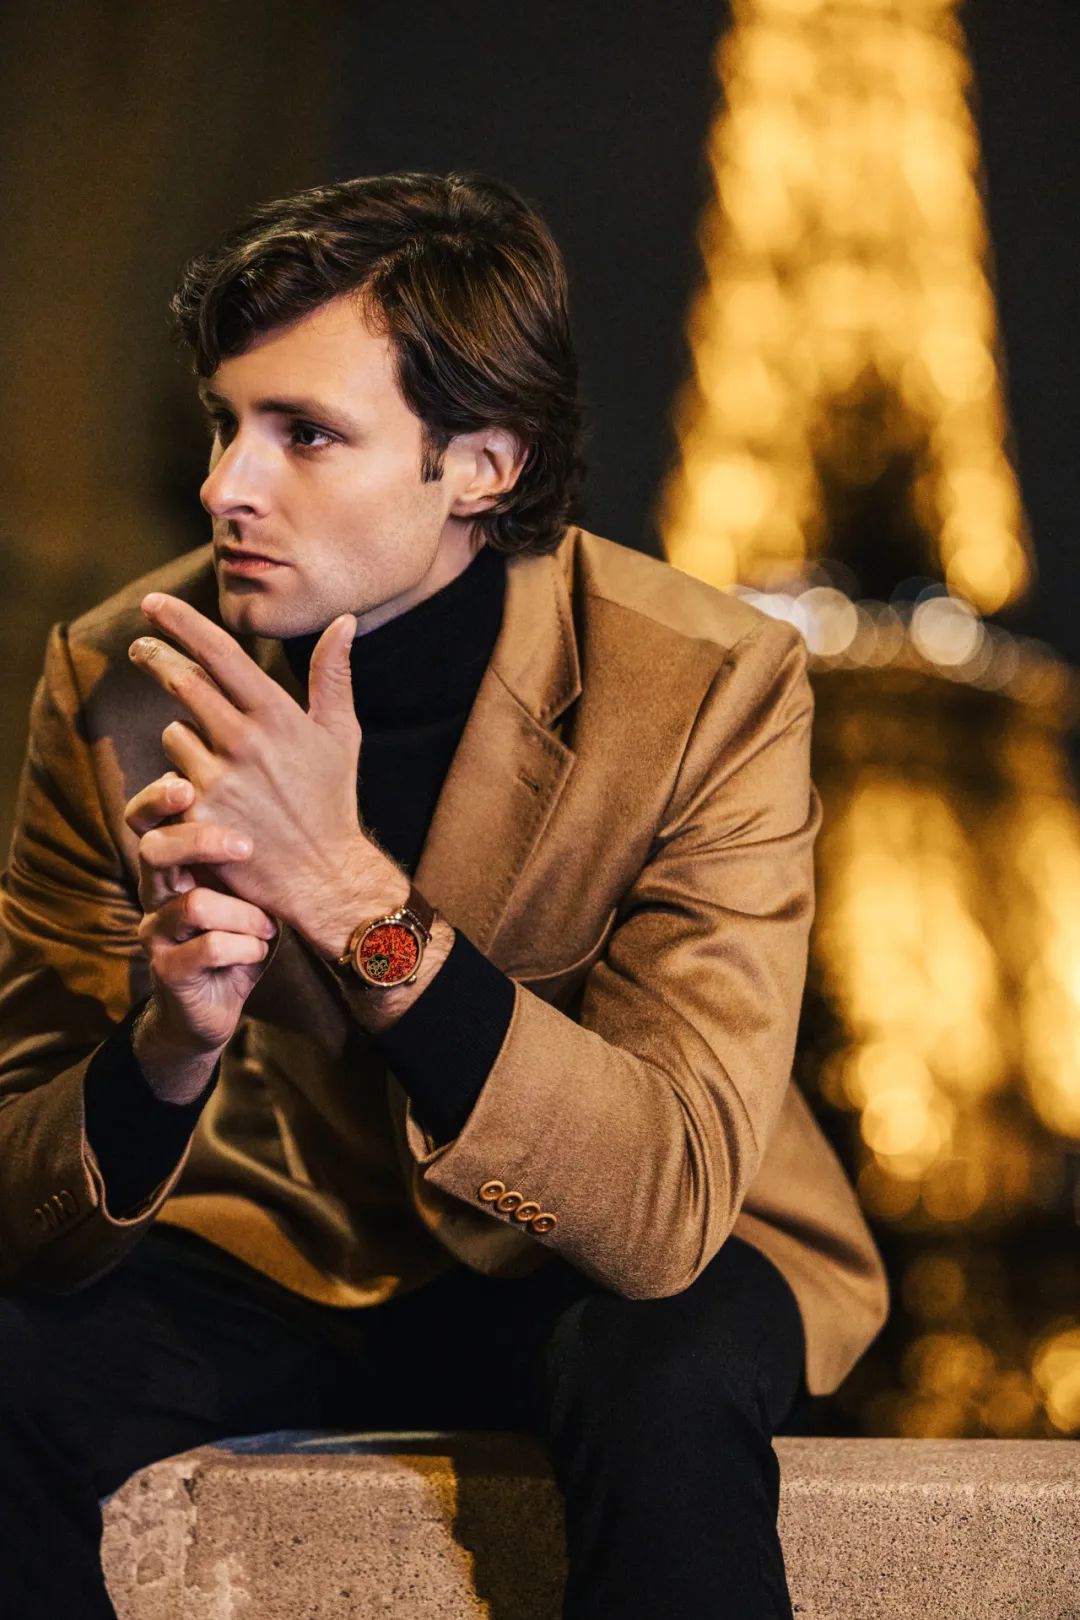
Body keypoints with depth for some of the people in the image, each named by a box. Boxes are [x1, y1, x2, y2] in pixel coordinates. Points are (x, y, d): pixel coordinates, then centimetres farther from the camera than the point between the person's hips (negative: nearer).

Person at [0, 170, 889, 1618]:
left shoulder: (709, 686, -22)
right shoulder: (120, 679, -13)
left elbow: (669, 1204, -31)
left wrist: (354, 895, -40)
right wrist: (164, 1054, -36)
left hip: (585, 1278, -2)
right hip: (262, 1265, 3)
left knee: (666, 1386, -36)